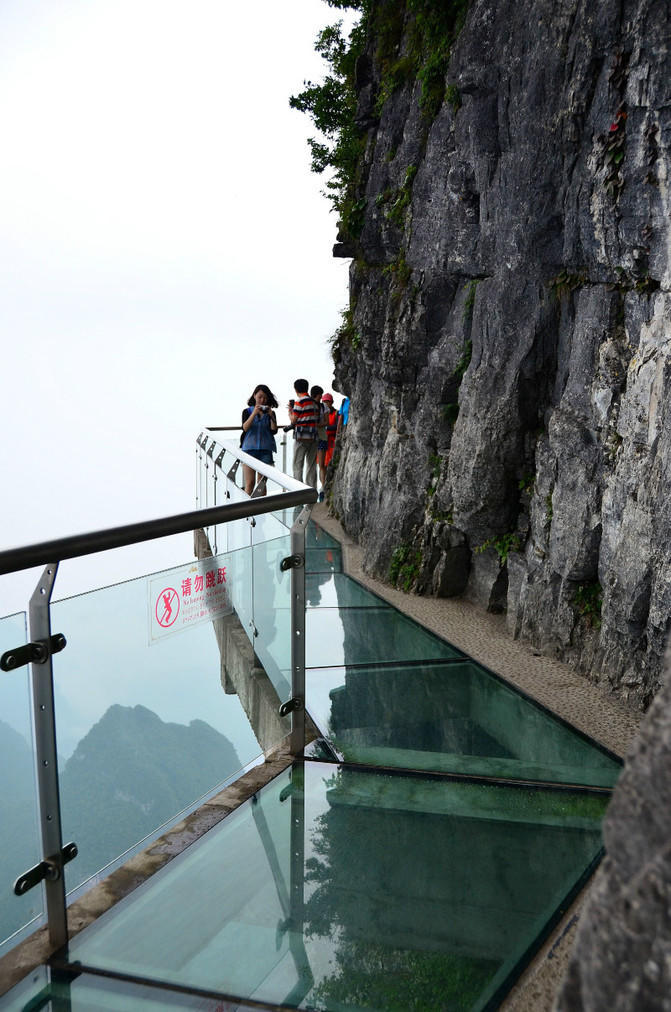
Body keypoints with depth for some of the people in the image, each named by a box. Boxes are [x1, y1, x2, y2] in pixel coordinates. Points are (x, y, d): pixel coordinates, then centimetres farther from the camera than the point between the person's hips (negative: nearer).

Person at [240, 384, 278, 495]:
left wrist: (271, 416, -15)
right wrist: (254, 413, -20)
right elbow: (245, 428, -10)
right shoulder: (247, 411, 5)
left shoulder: (270, 413, 8)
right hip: (249, 448, -1)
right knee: (250, 483, -5)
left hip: (265, 450, 1)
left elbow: (274, 431, -3)